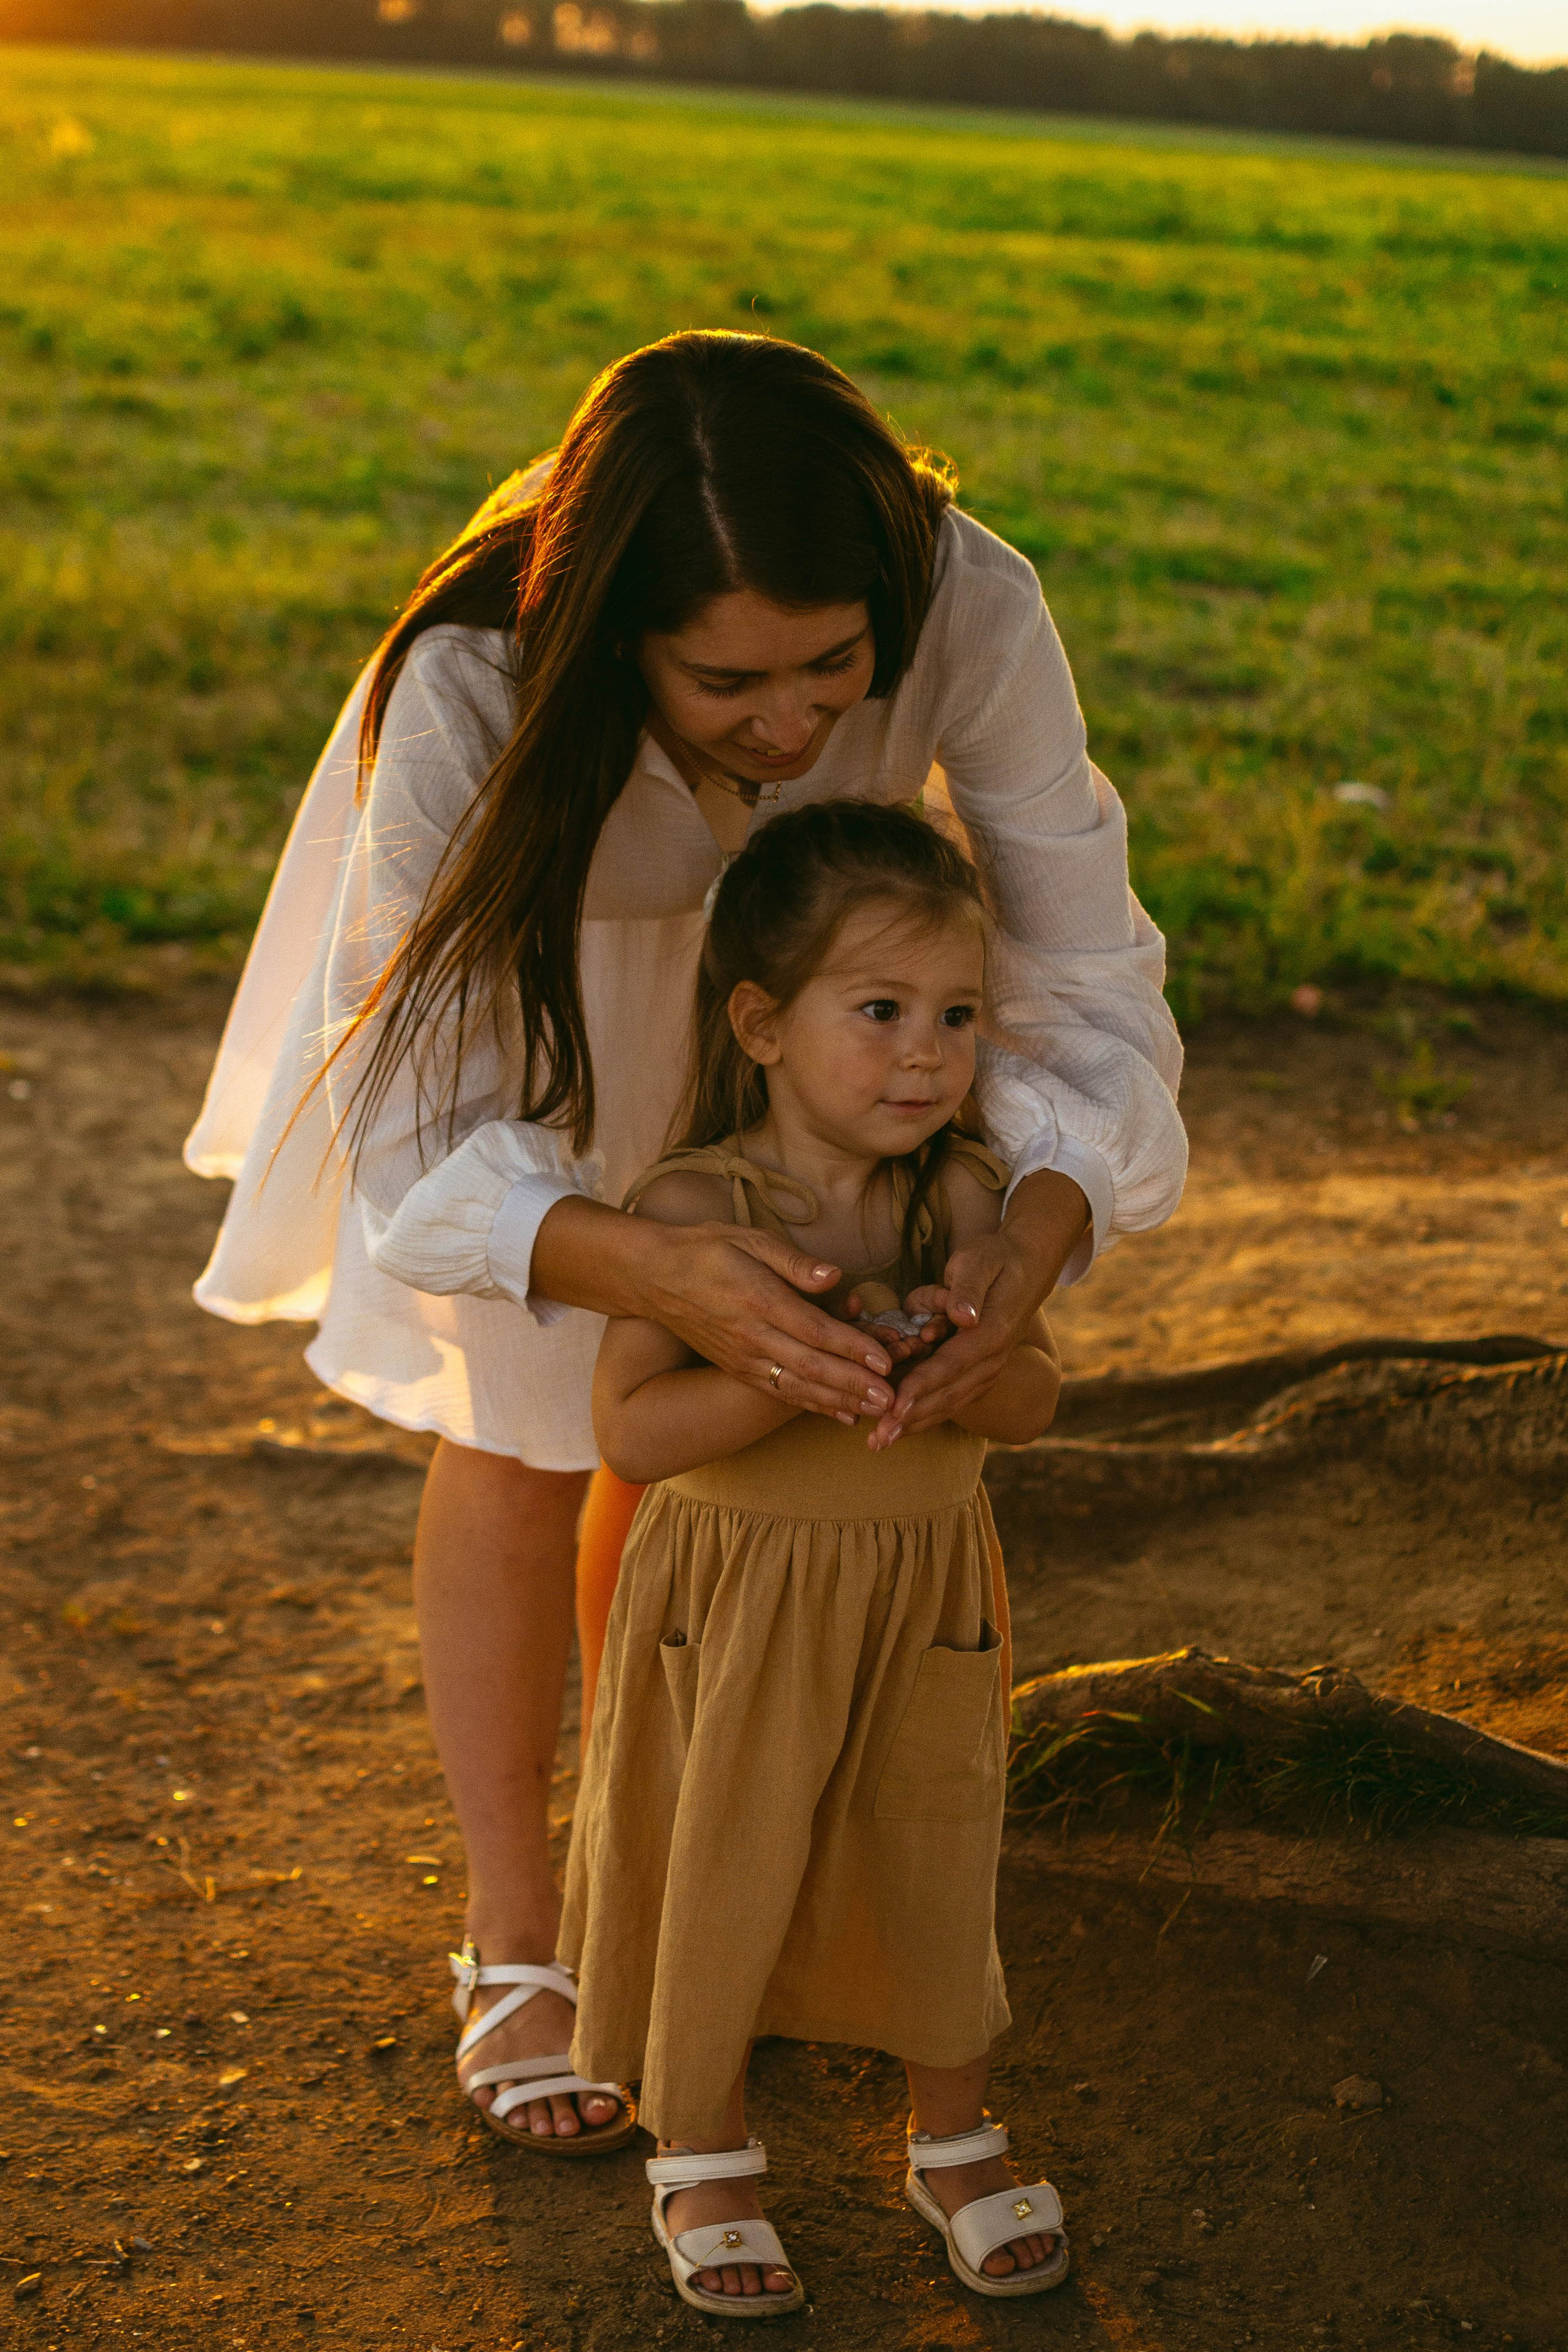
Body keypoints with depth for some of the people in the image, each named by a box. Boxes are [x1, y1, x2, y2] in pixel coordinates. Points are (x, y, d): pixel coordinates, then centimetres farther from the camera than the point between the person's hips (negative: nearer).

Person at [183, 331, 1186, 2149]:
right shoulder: (469, 699, -43)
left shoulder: (968, 613, -39)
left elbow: (1086, 975, -30)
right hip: (524, 961, -2)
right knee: (521, 1443, 0)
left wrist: (1037, 1229, -50)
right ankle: (511, 1936, 20)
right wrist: (657, 1268, -56)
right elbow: (417, 1135, -38)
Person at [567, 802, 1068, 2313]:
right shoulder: (691, 1207, -18)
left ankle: (955, 2143, 38)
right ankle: (701, 2156, 34)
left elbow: (1034, 1400, -4)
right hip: (733, 1604, -3)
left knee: (937, 1865, 15)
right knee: (719, 1871, 10)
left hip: (925, 1593, 4)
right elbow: (627, 1426, -23)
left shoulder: (965, 1196, -6)